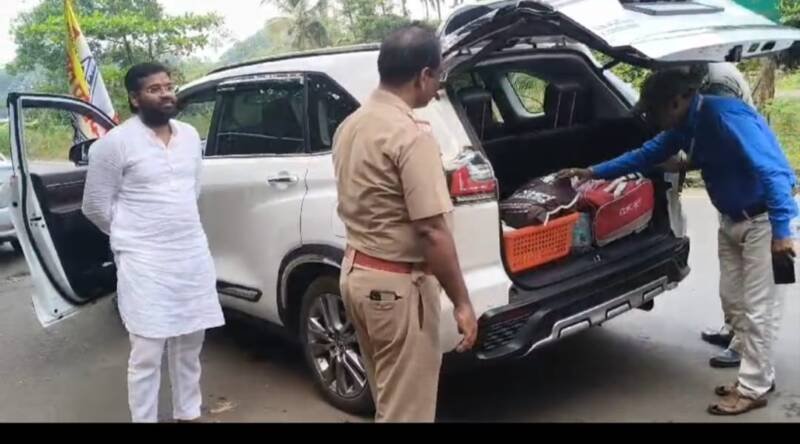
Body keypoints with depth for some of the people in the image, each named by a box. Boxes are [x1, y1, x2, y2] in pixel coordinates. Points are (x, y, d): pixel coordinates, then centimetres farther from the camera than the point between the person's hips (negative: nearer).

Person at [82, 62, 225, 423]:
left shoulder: (190, 135, 8)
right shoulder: (115, 143, -9)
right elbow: (95, 206, -2)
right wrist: (132, 238, 8)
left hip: (194, 254, 6)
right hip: (144, 263, -6)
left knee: (189, 345, 15)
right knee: (147, 354, -2)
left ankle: (188, 414, 31)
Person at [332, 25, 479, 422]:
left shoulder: (351, 125, 7)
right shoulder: (411, 135, -21)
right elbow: (432, 232, -23)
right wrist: (462, 303, -15)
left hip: (355, 271, 9)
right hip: (396, 284, -9)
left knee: (388, 396, 25)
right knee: (405, 407, 5)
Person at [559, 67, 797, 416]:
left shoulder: (726, 116, -27)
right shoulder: (686, 126, 2)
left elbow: (771, 171, -29)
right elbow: (646, 154, 12)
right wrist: (594, 172, 10)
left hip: (763, 218, -9)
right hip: (733, 219, 9)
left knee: (758, 306, -2)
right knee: (736, 300, 14)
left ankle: (753, 389, 9)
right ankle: (760, 374, 27)